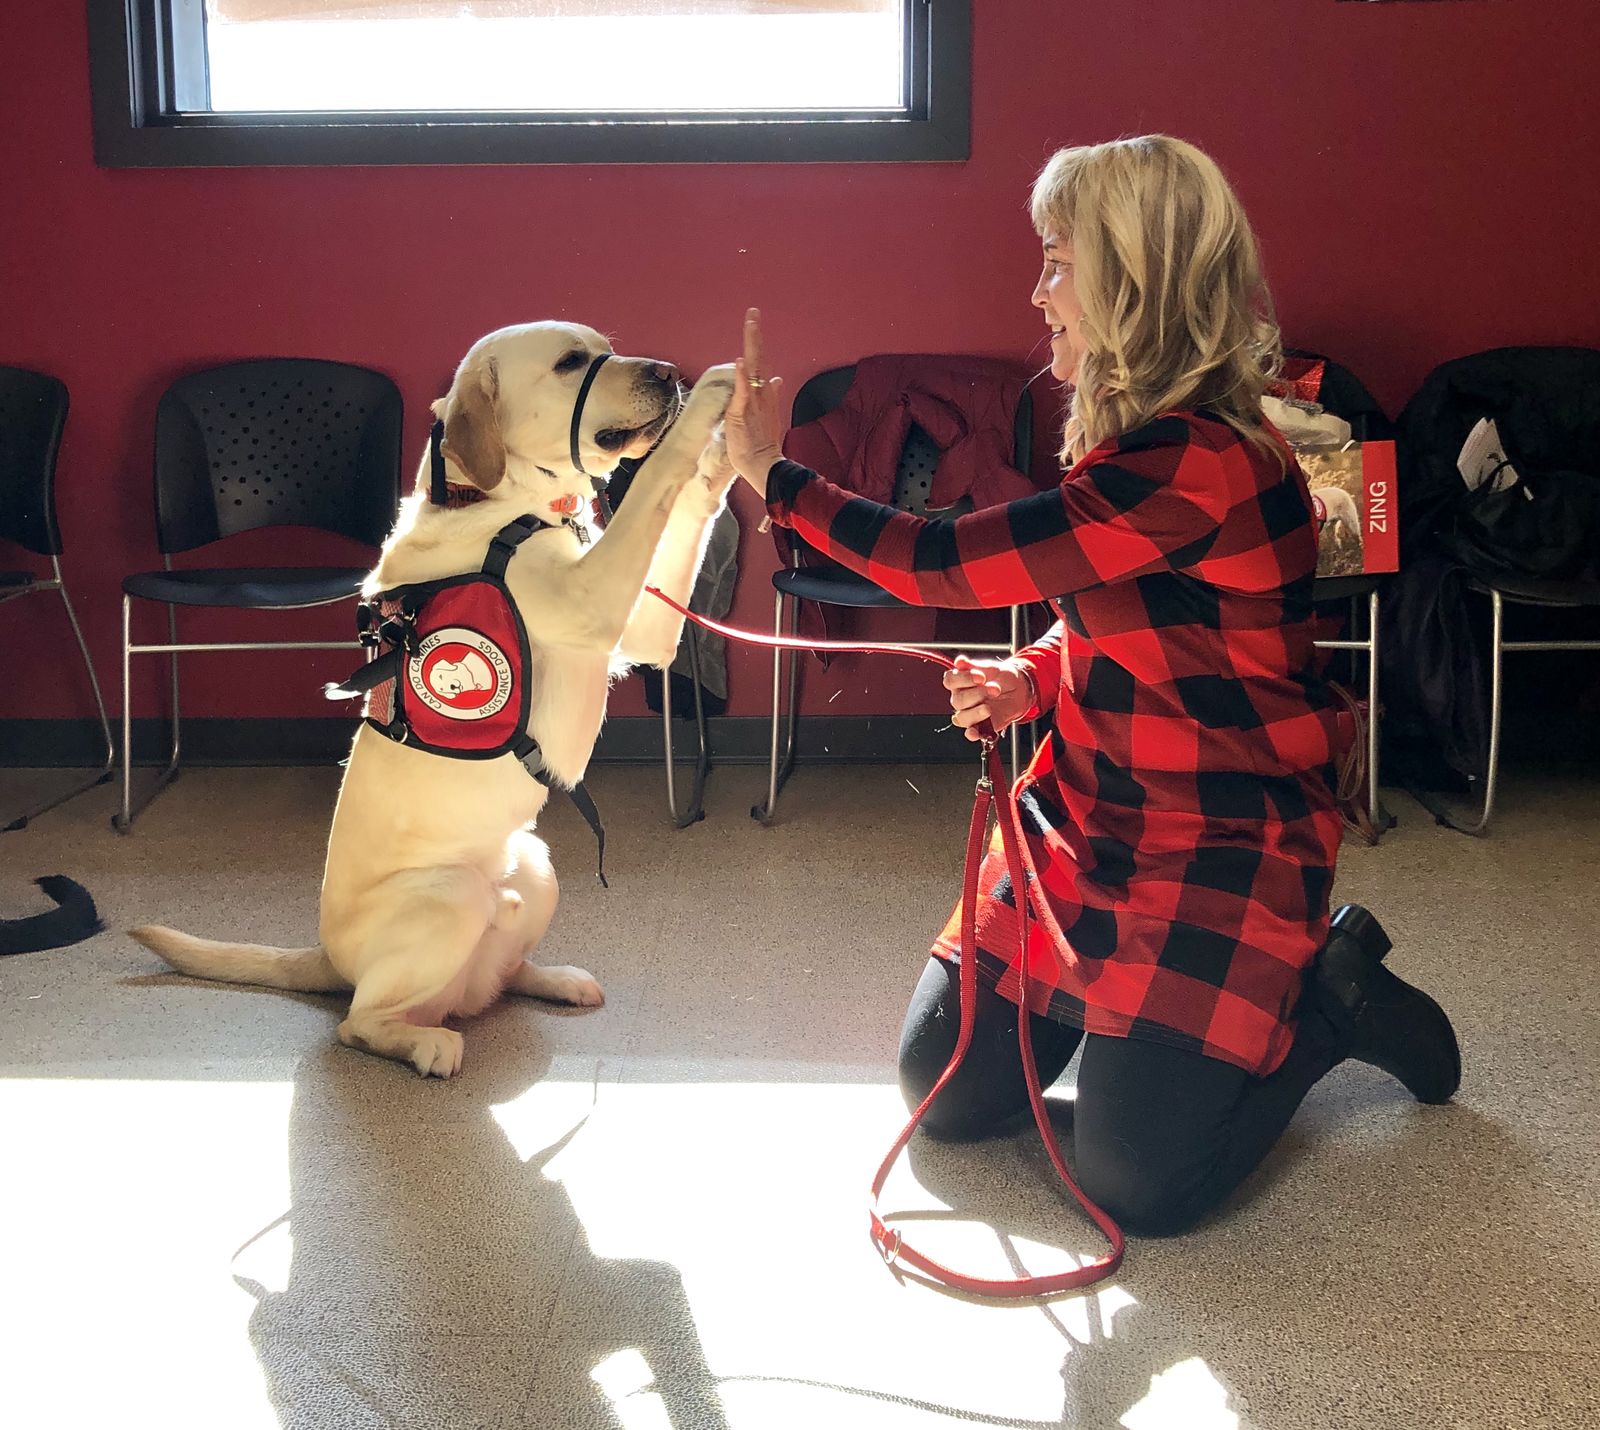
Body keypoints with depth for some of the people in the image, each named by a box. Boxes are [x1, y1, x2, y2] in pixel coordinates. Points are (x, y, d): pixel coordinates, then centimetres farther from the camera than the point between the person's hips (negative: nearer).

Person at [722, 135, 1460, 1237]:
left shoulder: (1198, 464, -27)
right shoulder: (1140, 440, 4)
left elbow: (947, 564, -24)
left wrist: (774, 474, -13)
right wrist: (1029, 680, -4)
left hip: (1221, 848, -9)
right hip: (1088, 818, 9)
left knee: (1137, 1181, -7)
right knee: (947, 1093, 8)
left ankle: (1330, 995, 13)